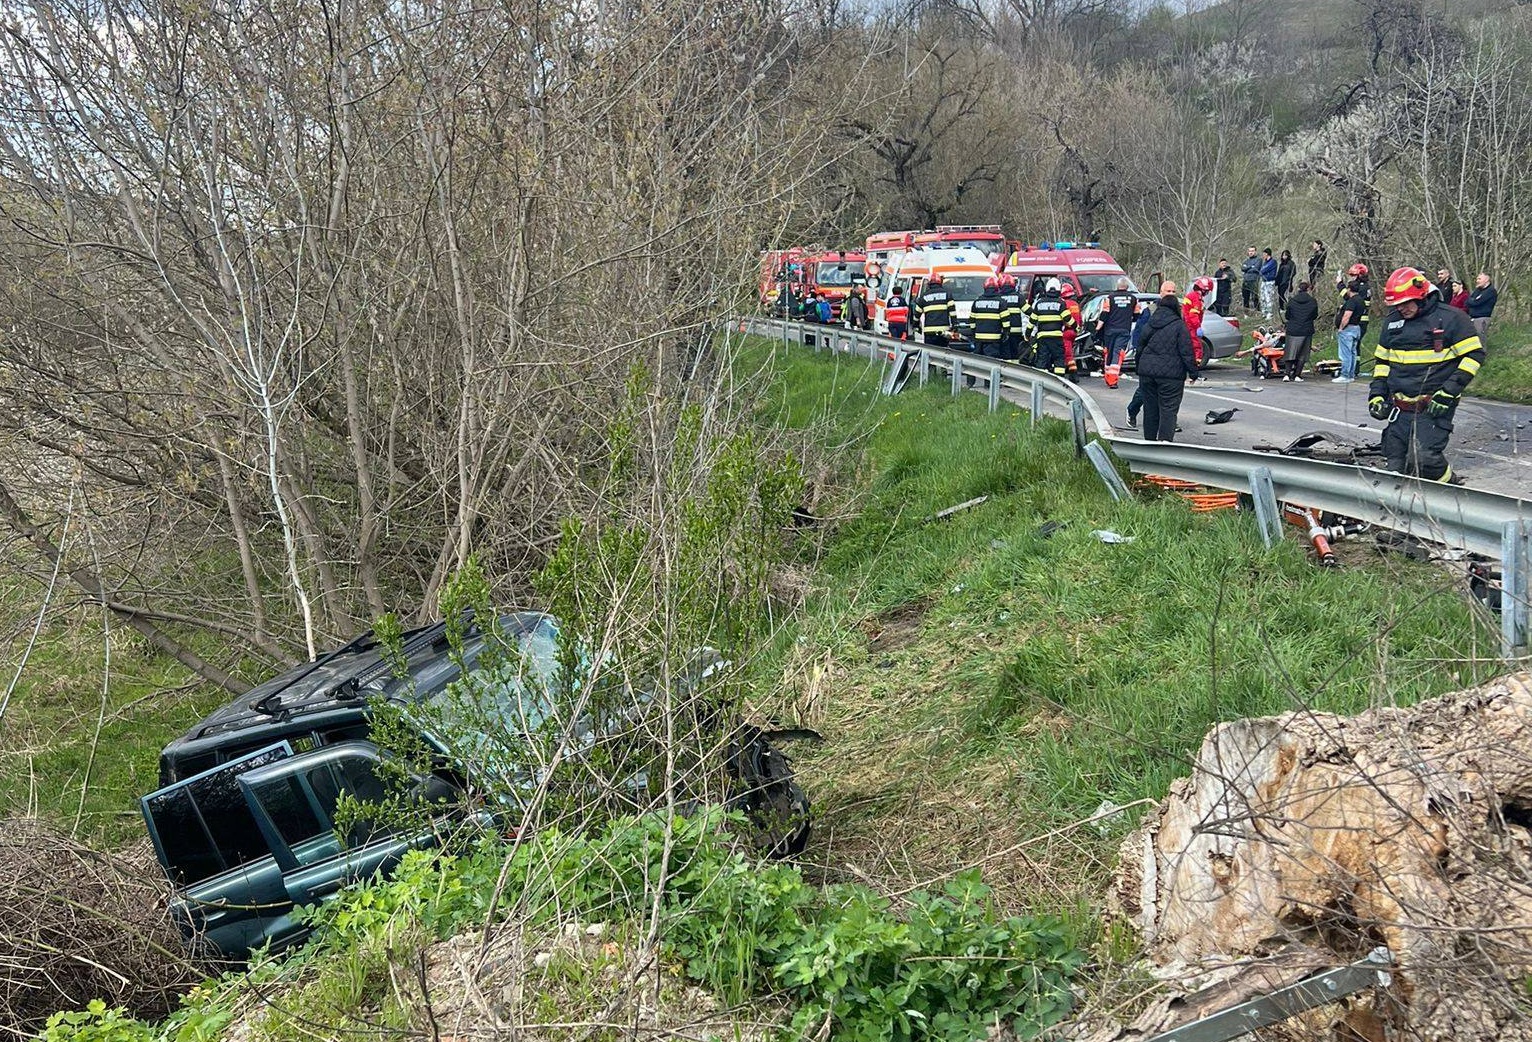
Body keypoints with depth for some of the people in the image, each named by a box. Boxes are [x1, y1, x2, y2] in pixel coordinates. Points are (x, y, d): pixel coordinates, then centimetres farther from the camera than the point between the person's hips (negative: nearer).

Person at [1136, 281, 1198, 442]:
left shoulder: (1150, 323, 8)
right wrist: (1193, 371, 0)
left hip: (1147, 371, 5)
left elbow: (1140, 346, 14)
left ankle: (1149, 440, 18)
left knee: (1150, 408, 12)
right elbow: (1186, 351, -8)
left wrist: (1140, 367, 24)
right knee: (1168, 409, -3)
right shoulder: (1179, 325, -6)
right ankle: (1165, 440, -12)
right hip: (1170, 374, -5)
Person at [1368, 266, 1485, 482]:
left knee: (1422, 458, -20)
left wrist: (1448, 392, -15)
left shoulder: (1451, 318, -5)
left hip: (1434, 407, -6)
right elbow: (1382, 359, 23)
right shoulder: (1393, 321, 13)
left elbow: (1474, 354, -6)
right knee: (1395, 466, 2)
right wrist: (1376, 394, 10)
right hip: (1400, 409, 6)